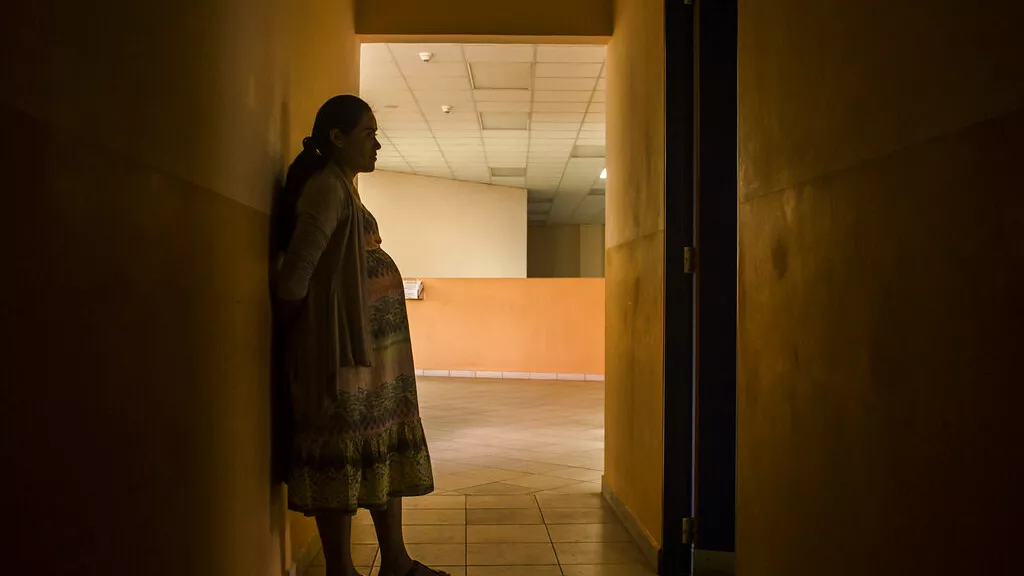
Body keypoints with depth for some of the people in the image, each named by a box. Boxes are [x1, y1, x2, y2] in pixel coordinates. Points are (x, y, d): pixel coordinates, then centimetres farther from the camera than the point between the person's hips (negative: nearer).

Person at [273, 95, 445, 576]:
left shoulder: (345, 188, 17)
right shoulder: (327, 187, -14)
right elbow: (296, 270, -20)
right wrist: (287, 326, -7)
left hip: (373, 346, 10)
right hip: (339, 347, -10)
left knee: (387, 451, 13)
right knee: (343, 460, -2)